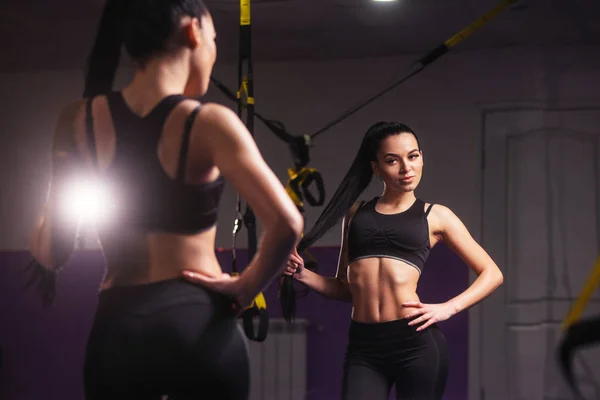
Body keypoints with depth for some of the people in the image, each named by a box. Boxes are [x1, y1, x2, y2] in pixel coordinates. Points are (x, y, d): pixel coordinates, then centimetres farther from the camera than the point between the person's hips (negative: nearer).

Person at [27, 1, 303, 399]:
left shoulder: (79, 120, 0)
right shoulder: (209, 123, -9)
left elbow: (50, 254, 0)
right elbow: (286, 224, -20)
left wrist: (38, 228, 22)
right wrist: (245, 289, -4)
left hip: (116, 330, 3)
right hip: (198, 324, -3)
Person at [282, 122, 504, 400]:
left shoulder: (435, 216, 9)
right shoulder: (354, 213, 15)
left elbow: (491, 274, 11)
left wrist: (447, 309, -3)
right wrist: (302, 274, 3)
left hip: (416, 341, -2)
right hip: (363, 345, 2)